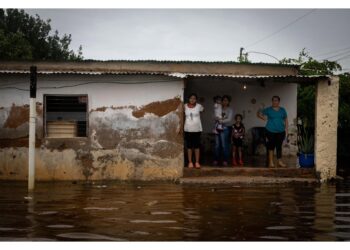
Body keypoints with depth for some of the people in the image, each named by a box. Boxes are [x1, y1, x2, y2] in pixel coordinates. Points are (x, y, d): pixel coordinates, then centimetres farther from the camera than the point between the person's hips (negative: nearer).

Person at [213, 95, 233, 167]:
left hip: (225, 128, -3)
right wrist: (219, 119, -13)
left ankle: (225, 161, -1)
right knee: (217, 145, 1)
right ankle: (216, 160, 7)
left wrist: (221, 121, -12)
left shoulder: (230, 110, 4)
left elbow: (229, 119, -7)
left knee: (225, 145, -7)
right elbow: (215, 117, 6)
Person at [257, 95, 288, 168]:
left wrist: (286, 129, 6)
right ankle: (271, 162, 6)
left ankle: (279, 162, 12)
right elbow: (259, 113, 7)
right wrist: (262, 117, -13)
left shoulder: (282, 110, 8)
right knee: (271, 146, 0)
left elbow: (286, 120, 14)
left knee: (279, 146, 5)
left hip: (280, 131, 2)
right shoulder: (268, 110, 1)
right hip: (271, 131, -2)